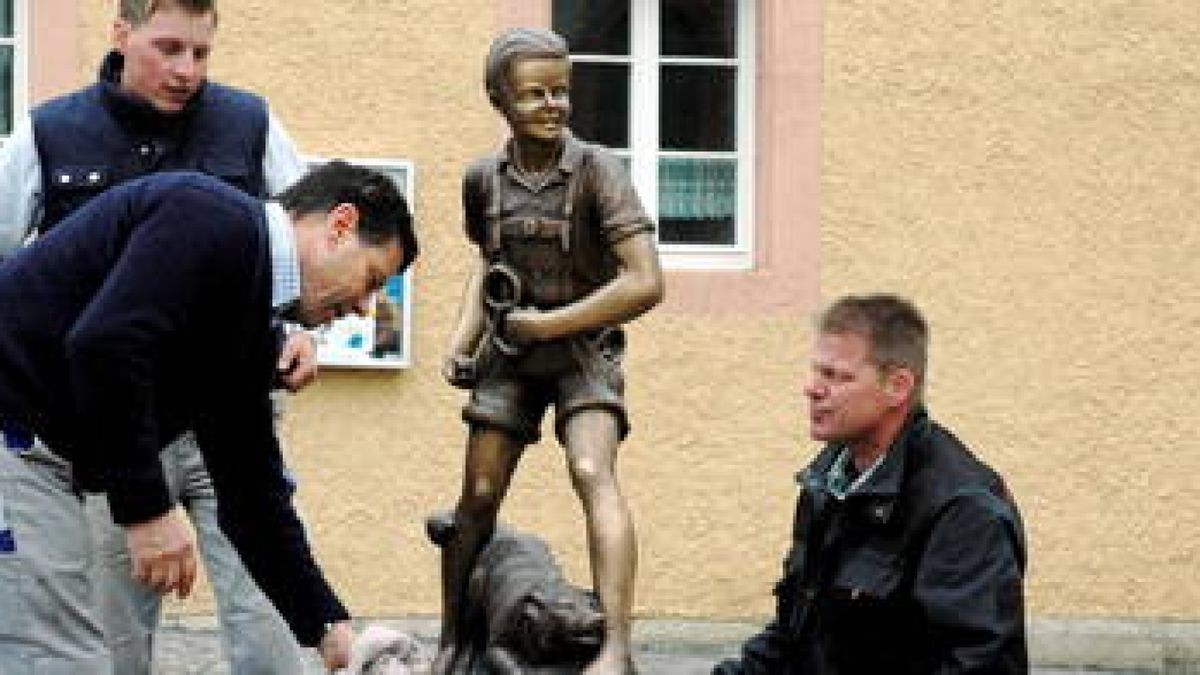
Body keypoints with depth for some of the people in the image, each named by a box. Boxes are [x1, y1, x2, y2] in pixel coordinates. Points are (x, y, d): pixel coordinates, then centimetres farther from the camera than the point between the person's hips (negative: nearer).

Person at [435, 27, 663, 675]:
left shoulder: (596, 170, -17)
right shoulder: (483, 179, -4)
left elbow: (645, 284, -23)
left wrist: (545, 324, -16)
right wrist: (462, 336, 3)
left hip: (582, 347, -4)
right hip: (509, 353, 4)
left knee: (593, 474, -25)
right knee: (478, 495, 3)